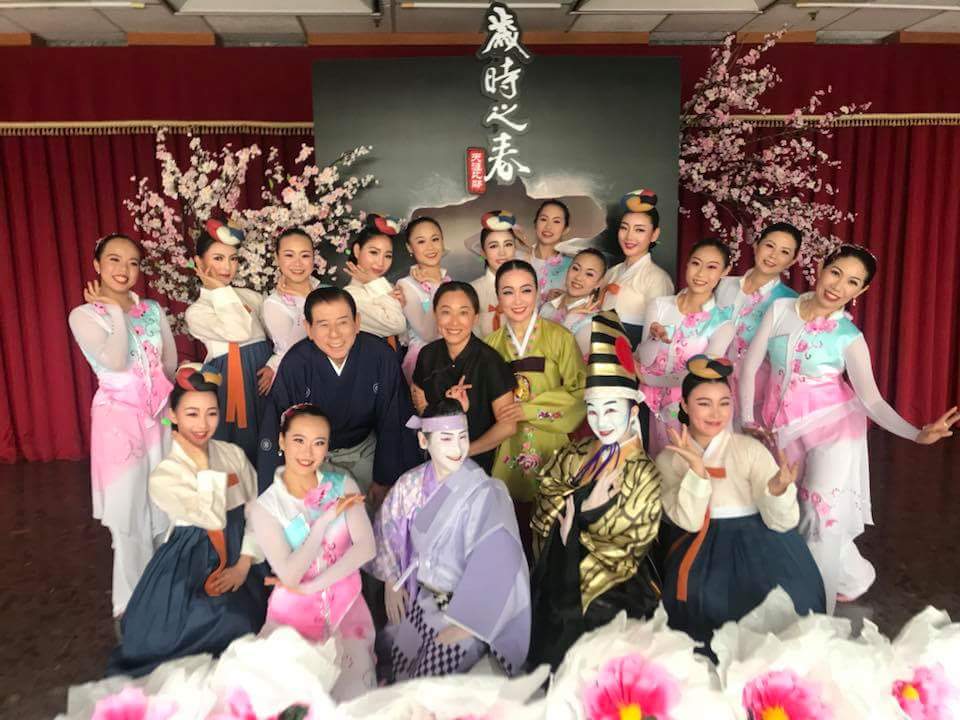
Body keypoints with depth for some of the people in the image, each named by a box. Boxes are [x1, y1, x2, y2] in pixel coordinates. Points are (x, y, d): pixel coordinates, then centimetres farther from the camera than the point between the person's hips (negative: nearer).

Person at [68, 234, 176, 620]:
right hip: (120, 416, -3)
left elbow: (172, 365, 13)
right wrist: (115, 310, -10)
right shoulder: (84, 315, -3)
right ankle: (133, 601, 18)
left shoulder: (153, 310, 8)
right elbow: (114, 361, -19)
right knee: (129, 507, 3)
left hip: (162, 412, 4)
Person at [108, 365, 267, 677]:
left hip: (238, 559, 5)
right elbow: (213, 518, -25)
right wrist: (203, 464, -21)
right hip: (190, 569, -4)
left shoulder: (234, 453, -2)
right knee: (232, 628, -16)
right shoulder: (164, 476, -15)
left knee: (251, 621, -9)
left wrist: (244, 565, -8)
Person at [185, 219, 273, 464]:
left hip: (264, 377, 4)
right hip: (231, 382, -3)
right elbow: (240, 333, -20)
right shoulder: (196, 311, -3)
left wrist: (274, 365, -9)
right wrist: (220, 290, -9)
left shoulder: (252, 297, 9)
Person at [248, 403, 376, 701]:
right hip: (294, 613, -1)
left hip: (346, 605, 1)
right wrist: (328, 517, -16)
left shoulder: (343, 484, -1)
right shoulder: (264, 507, -7)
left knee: (355, 695, -14)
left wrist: (311, 586, -16)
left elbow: (366, 548, -12)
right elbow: (290, 575, -16)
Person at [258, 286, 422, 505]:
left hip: (364, 449, 1)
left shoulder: (381, 357, -24)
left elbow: (393, 424, -11)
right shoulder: (295, 363, -26)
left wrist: (384, 480, -4)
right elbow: (276, 430, -20)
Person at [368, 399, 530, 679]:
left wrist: (464, 626, -20)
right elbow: (387, 531, 11)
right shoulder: (411, 484, -6)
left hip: (464, 606, -4)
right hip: (420, 600, 5)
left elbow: (495, 569, -23)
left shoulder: (485, 493, -22)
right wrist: (392, 583, 8)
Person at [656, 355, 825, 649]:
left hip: (759, 541, 0)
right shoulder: (668, 459, 1)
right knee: (692, 589, -26)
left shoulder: (750, 449, -4)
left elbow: (782, 523, -12)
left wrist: (778, 489, -33)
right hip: (704, 547, 1)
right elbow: (689, 522, -12)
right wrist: (696, 469, -25)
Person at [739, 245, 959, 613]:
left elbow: (871, 399, -12)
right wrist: (748, 421, -4)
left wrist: (917, 434, -27)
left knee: (823, 515, -4)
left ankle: (814, 601, 24)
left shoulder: (849, 336, -8)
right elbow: (750, 365, -1)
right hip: (781, 425, 3)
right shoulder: (780, 309, -4)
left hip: (833, 425, -3)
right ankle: (854, 575, 31)